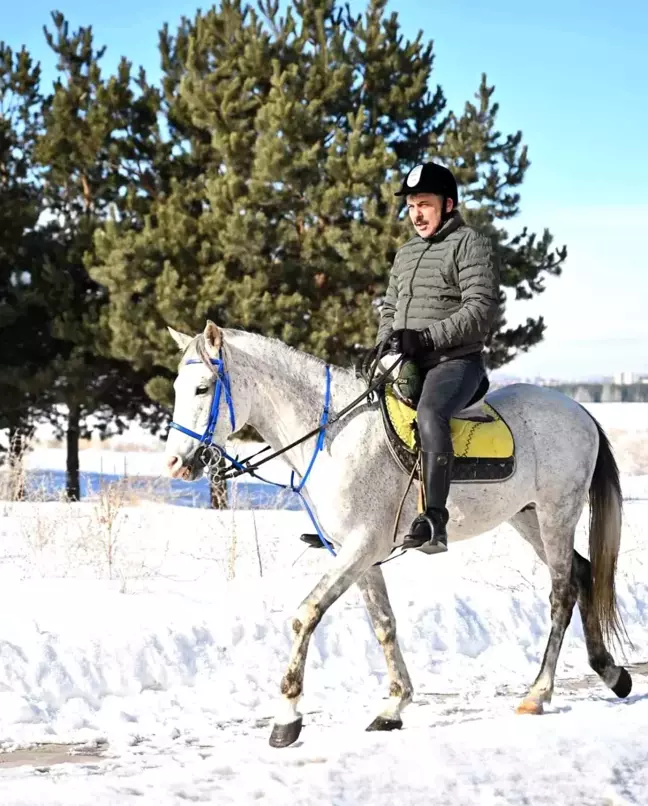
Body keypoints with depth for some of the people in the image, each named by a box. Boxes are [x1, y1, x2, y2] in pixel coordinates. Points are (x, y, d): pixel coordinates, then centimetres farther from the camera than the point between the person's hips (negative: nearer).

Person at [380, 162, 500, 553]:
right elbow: (390, 307, 27)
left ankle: (434, 520, -42)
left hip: (456, 360, -9)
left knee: (429, 414, -36)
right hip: (408, 365, 9)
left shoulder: (470, 244, -4)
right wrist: (384, 344, 4)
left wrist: (427, 337, -22)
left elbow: (481, 308, -15)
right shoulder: (406, 254, 21)